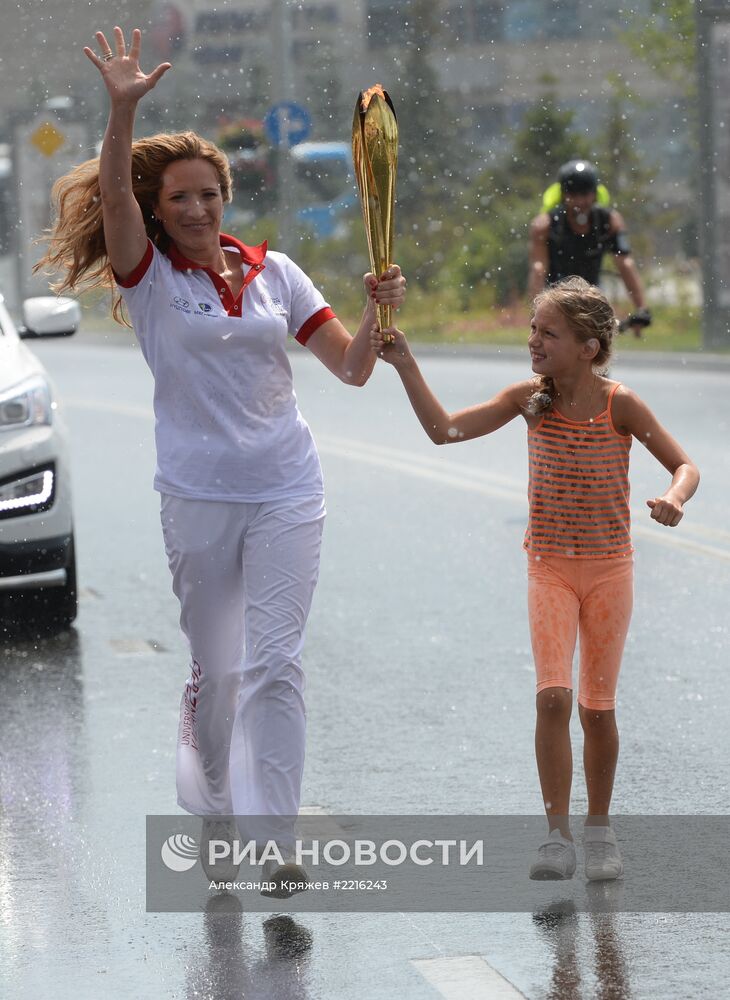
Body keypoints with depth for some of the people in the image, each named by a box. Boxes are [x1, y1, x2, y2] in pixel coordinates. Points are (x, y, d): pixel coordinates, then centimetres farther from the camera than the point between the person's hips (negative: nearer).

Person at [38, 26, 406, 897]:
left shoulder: (273, 271, 7)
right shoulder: (150, 276, 0)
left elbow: (351, 367, 7)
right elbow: (113, 191, -19)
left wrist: (378, 311, -12)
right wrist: (123, 110, -34)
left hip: (286, 492, 1)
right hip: (197, 498, -1)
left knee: (274, 662, -9)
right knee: (214, 670, 7)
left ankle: (273, 840, -11)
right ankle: (213, 811, 30)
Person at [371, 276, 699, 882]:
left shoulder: (619, 405, -12)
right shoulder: (531, 399, -6)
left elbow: (685, 466, -7)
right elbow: (444, 429, -9)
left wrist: (674, 501, -30)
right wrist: (405, 365, -18)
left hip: (609, 567, -1)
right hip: (550, 567, 1)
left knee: (598, 707, 6)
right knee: (553, 696, -15)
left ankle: (600, 831, 24)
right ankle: (557, 837, -11)